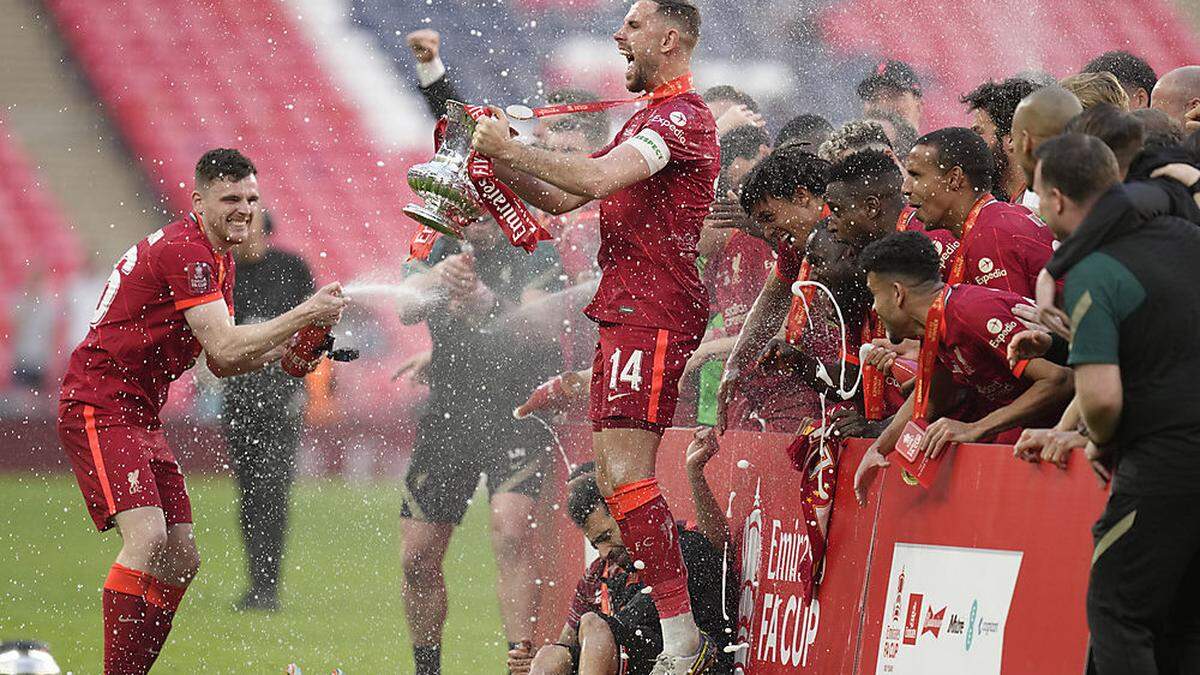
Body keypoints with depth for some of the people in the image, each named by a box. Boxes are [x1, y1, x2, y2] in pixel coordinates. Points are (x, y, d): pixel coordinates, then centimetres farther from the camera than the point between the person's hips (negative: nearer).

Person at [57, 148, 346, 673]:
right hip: (100, 408, -11)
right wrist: (305, 314, -23)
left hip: (140, 416, 11)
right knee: (147, 537, -25)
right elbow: (225, 349, -25)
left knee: (181, 562, 7)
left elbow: (221, 363, 18)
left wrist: (288, 347, 3)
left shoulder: (217, 258, 15)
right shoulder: (185, 251, -18)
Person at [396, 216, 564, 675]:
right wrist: (437, 280, -38)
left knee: (511, 531, -26)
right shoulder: (438, 250, 3)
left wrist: (488, 303, -40)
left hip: (517, 411, -4)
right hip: (447, 411, 4)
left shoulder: (535, 253, -7)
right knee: (417, 558, 5)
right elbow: (407, 310, -16)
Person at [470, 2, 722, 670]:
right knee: (615, 476, 10)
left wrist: (511, 150, -16)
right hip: (627, 313, 11)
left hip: (651, 314, -11)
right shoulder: (649, 119, 24)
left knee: (625, 474, -17)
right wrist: (499, 159, 9)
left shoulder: (684, 116, -11)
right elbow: (562, 197, 24)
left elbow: (599, 178, -24)